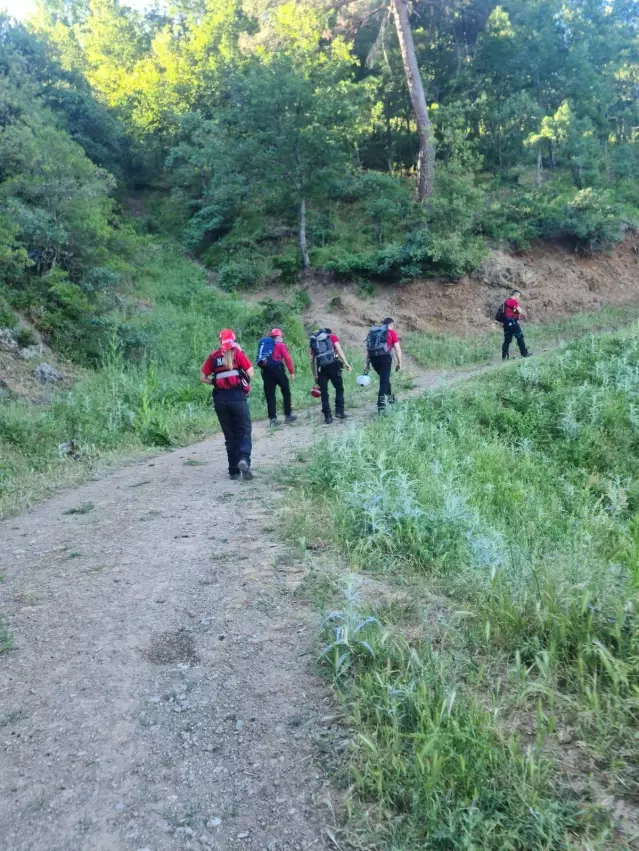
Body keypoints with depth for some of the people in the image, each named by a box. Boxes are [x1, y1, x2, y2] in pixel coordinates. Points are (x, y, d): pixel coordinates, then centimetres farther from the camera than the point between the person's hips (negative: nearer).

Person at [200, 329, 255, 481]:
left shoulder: (213, 356, 8)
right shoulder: (238, 353, 0)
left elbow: (203, 378, 6)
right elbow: (250, 374, -2)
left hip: (220, 398, 3)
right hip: (237, 396, -3)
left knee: (230, 435, 12)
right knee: (244, 432, 2)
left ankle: (234, 471, 11)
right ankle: (244, 459, -24)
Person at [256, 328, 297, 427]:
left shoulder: (263, 344, 21)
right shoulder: (280, 344, 5)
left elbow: (261, 359, 15)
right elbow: (287, 358, -4)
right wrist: (292, 372, -2)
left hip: (265, 371, 5)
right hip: (276, 369, -5)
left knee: (269, 395, 6)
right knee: (286, 392, 10)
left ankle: (273, 418, 2)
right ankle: (288, 415, 13)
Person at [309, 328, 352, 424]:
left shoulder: (313, 341, 23)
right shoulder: (332, 336, 16)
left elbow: (312, 360, 20)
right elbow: (339, 349, 0)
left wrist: (314, 375, 24)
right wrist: (346, 363, -4)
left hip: (321, 368, 2)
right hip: (333, 365, -2)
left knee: (324, 392, 7)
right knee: (339, 388, 12)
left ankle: (328, 416, 7)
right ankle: (339, 411, 4)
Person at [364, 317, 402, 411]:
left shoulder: (372, 331, 20)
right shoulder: (392, 332, 6)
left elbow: (368, 350, 18)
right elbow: (397, 349, -1)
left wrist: (367, 365, 20)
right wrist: (399, 362, 4)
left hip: (373, 358, 5)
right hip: (384, 357, -5)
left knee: (384, 378, 26)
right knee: (384, 380, -1)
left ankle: (390, 397, 38)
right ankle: (381, 405, -7)